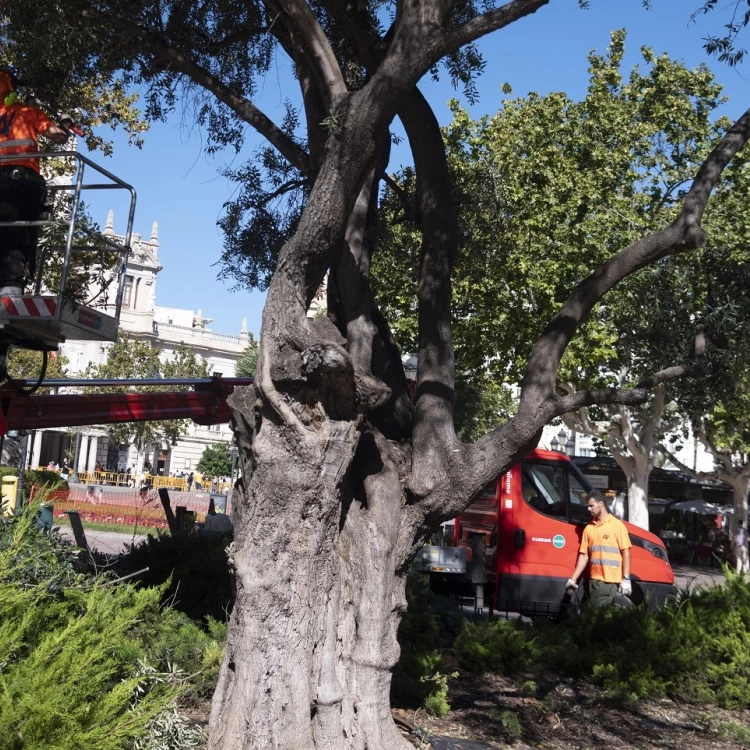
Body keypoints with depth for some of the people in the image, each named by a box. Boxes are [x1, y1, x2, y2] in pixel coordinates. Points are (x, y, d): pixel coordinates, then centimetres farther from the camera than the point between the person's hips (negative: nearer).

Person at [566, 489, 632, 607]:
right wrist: (573, 579, 6)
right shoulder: (588, 528, 12)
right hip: (594, 580, 5)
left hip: (612, 581, -5)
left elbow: (625, 552, -4)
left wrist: (626, 579, -10)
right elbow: (584, 555, 12)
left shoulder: (617, 525, -1)